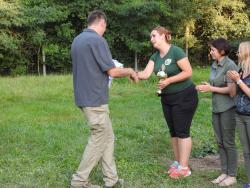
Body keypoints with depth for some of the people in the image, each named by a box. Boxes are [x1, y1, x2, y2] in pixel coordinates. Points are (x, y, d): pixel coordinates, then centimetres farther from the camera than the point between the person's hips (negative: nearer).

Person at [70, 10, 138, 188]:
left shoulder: (77, 40, 11)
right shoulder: (97, 40, -16)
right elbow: (112, 71, -14)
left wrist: (104, 73, 28)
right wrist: (130, 71, 2)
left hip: (85, 97, 9)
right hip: (95, 99, -9)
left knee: (107, 137, 14)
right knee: (99, 140, 3)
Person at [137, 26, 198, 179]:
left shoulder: (176, 51, -18)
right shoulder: (155, 56, 4)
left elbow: (188, 72, -21)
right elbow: (146, 74, -6)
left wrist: (168, 81, -24)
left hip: (184, 97, -8)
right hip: (167, 98, 8)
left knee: (182, 131, -5)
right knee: (173, 132, 11)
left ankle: (184, 168, 1)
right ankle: (178, 162, 21)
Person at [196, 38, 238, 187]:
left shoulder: (230, 66, -14)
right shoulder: (214, 65, 9)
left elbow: (230, 89, -17)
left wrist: (211, 89, -14)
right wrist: (205, 87, -3)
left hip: (228, 109, -7)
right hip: (216, 108, 7)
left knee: (229, 142, 1)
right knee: (220, 142, 12)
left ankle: (232, 176, 13)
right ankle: (224, 172, 22)